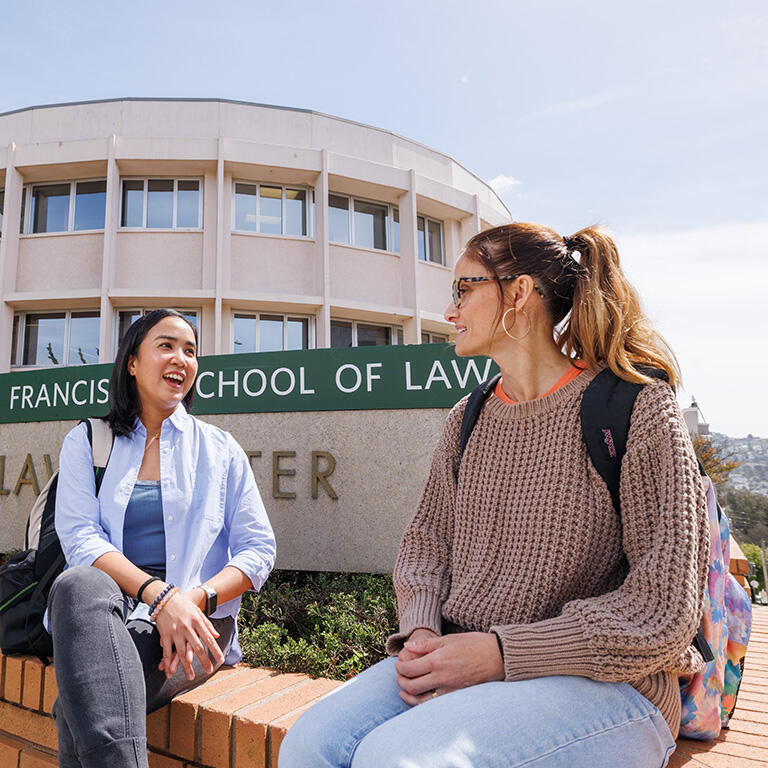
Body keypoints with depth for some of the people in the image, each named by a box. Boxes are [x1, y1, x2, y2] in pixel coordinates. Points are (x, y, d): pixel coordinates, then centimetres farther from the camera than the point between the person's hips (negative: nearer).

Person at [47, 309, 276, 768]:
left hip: (197, 616, -1)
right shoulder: (86, 443, 13)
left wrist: (194, 599, -16)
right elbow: (80, 538, -3)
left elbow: (259, 550, 5)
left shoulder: (219, 449, 11)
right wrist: (158, 594, -21)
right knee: (79, 585, -35)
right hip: (104, 606, 2)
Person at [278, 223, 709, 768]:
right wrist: (421, 631, -8)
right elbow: (428, 538, 13)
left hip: (601, 683, -4)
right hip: (462, 664, 5)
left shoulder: (639, 409, -10)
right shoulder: (468, 419, 9)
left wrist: (500, 652, -18)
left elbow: (663, 609, -13)